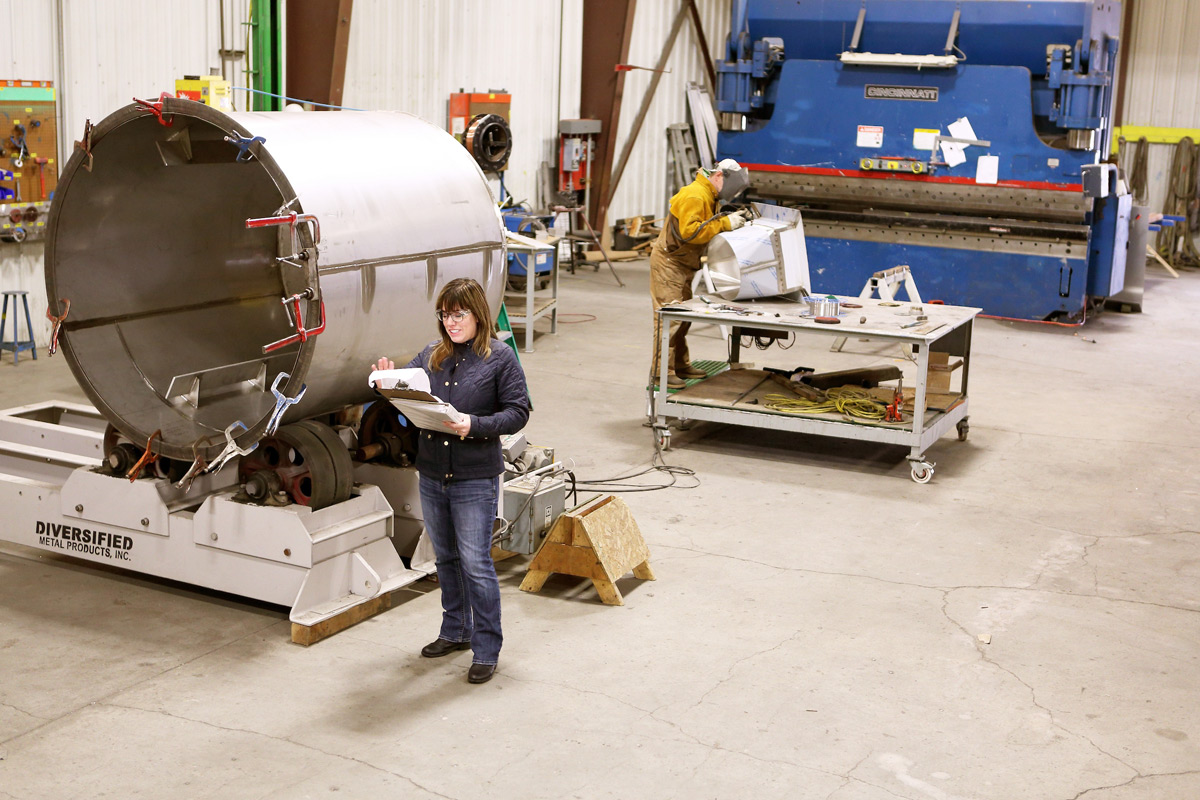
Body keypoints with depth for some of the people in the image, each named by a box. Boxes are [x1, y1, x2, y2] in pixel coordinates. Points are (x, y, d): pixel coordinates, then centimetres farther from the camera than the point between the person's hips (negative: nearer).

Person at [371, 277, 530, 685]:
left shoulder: (500, 357, -6)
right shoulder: (432, 354, 7)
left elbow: (517, 412, -10)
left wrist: (475, 426, -24)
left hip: (475, 479, -5)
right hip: (432, 474, 6)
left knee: (475, 563, -3)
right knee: (446, 558, 18)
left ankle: (486, 651, 8)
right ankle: (455, 631, 35)